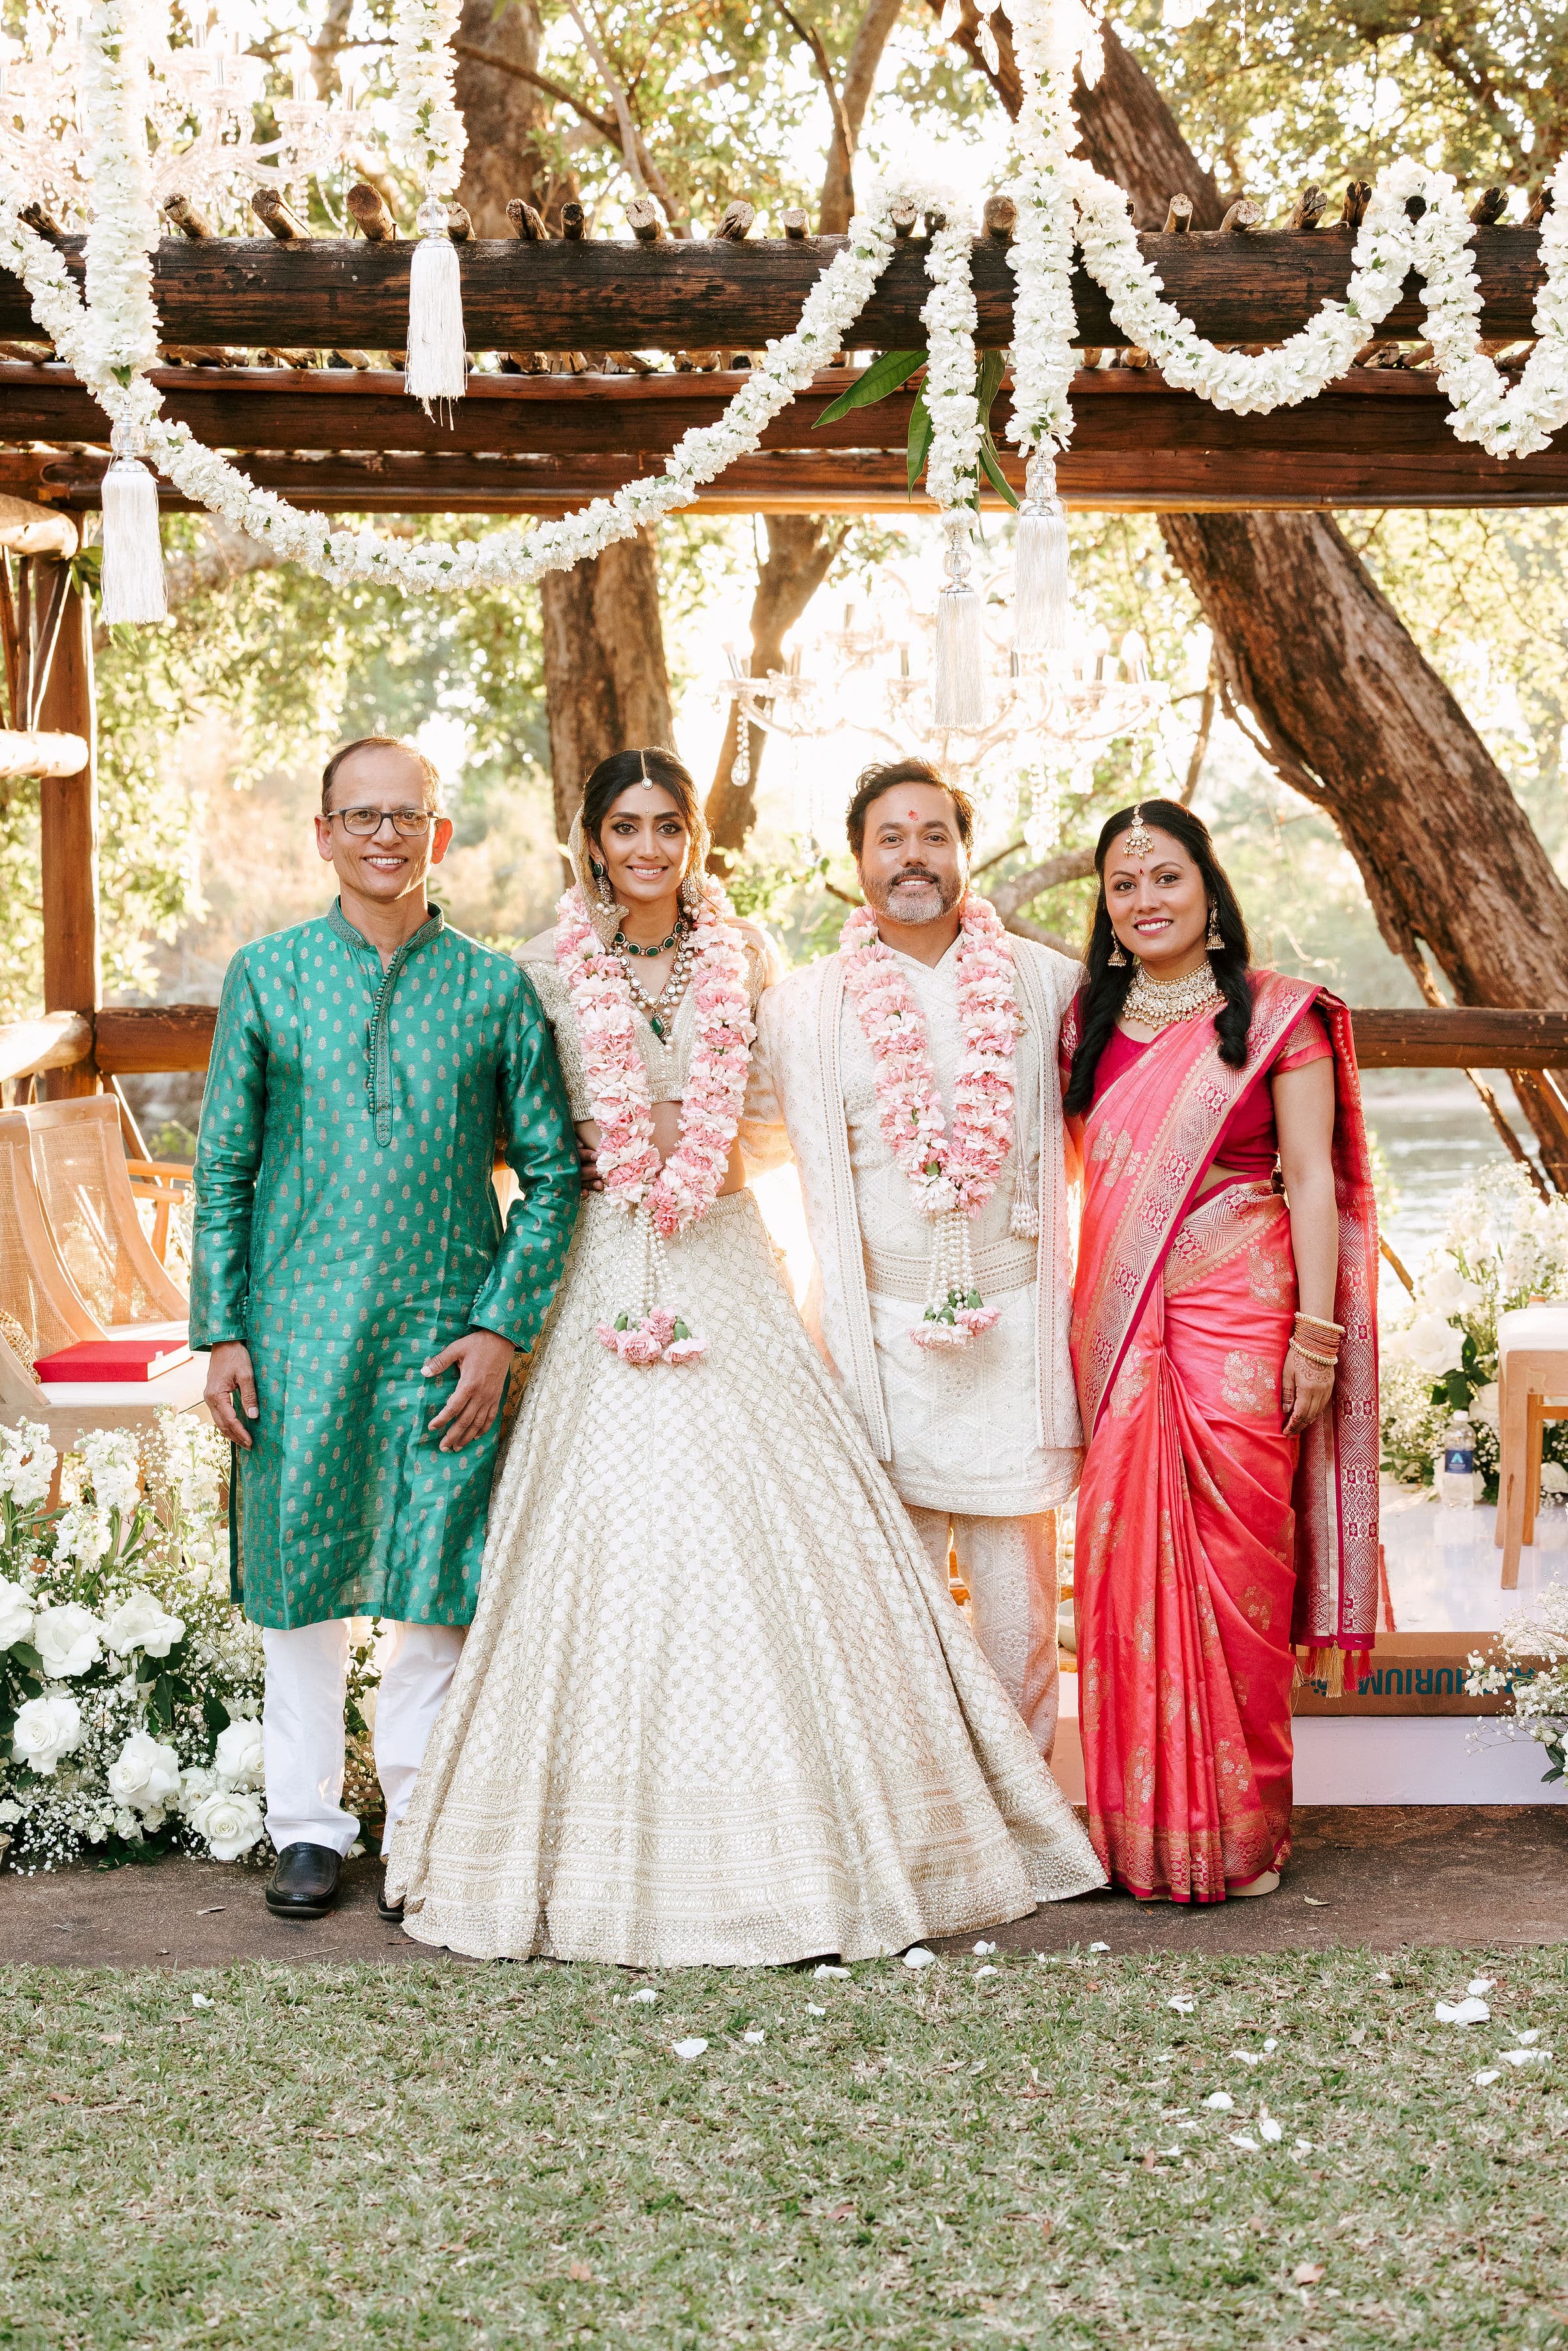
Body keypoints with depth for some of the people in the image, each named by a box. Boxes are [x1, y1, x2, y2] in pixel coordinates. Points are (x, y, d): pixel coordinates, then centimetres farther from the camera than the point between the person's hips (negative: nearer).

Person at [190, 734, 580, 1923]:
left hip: (447, 1335, 0)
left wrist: (504, 1326, -4)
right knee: (301, 1575, 7)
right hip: (300, 1328, 0)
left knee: (437, 1583, 5)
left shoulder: (496, 989, 3)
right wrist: (220, 1332, -1)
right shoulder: (267, 977, 4)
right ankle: (309, 1824, 20)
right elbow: (224, 1168, 5)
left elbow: (553, 1172, 5)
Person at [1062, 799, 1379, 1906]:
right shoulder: (1091, 1021, 12)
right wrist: (1085, 1317, 10)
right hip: (1120, 1323, 4)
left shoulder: (1278, 1015, 0)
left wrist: (1315, 1335, -9)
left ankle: (1238, 1831, 10)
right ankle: (1143, 1827, 12)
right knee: (1128, 1563, 2)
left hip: (1240, 1318, -4)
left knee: (1235, 1559, -3)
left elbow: (1313, 1182, -3)